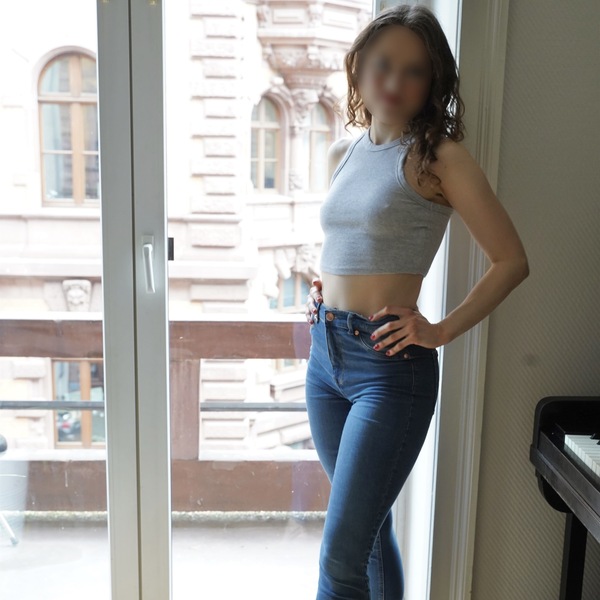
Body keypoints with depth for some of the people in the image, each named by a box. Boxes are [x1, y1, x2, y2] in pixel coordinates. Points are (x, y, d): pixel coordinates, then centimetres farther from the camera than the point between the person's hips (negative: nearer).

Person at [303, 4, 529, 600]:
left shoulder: (437, 156, -7)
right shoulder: (343, 152, 11)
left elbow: (511, 261, -8)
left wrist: (442, 331, -10)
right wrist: (322, 284, 12)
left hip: (389, 363, -6)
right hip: (325, 354, 7)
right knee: (369, 527, 19)